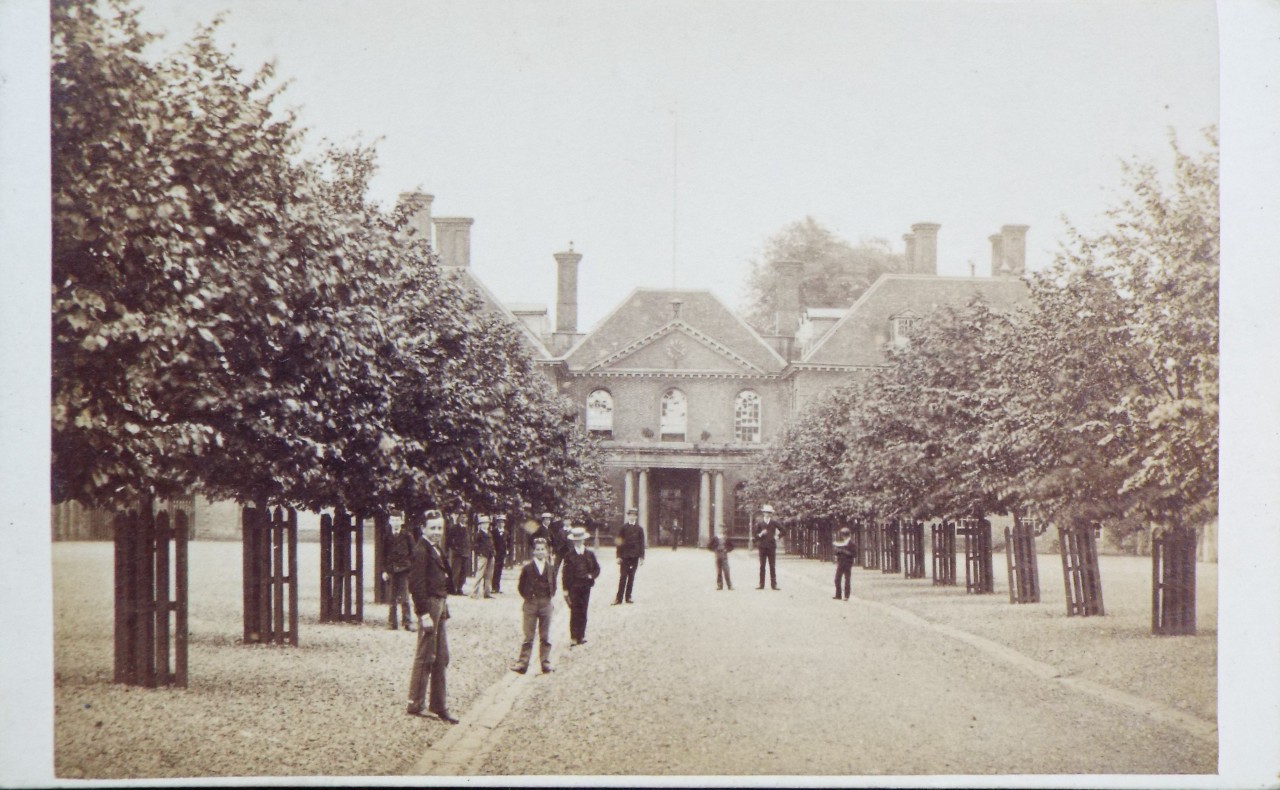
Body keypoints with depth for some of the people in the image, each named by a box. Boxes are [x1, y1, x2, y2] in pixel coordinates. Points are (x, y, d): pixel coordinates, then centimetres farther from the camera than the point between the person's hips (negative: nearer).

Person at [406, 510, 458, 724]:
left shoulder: (437, 551, 16)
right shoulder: (421, 551, -15)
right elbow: (417, 584, -19)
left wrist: (444, 607, 14)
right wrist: (424, 613, -21)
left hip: (439, 605, 10)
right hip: (429, 605, -10)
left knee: (441, 658, 12)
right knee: (425, 657, -3)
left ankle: (438, 706, 19)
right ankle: (415, 705, 5)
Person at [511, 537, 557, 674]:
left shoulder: (550, 568, 5)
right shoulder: (527, 568, -3)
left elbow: (553, 585, 16)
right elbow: (521, 586, 4)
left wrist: (550, 596, 4)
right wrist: (527, 597, -2)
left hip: (546, 605, 2)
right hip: (530, 605, -2)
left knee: (545, 637, 6)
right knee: (528, 636, -1)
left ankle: (546, 663, 11)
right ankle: (522, 664, 0)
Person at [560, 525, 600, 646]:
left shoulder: (590, 554, 7)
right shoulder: (569, 555, -1)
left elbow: (597, 568, 15)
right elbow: (566, 573, -2)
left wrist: (591, 576, -5)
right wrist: (565, 589, -6)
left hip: (585, 586, 3)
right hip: (573, 586, -3)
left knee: (583, 611, 6)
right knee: (574, 611, -7)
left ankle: (581, 636, 12)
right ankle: (573, 638, -6)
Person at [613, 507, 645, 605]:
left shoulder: (639, 529, 8)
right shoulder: (623, 528, 3)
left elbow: (642, 543, 7)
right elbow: (619, 542, 2)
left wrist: (642, 557, 3)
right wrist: (619, 556, -4)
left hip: (635, 556, 2)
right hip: (625, 556, -2)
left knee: (631, 577, 4)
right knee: (623, 576, -4)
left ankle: (628, 597, 10)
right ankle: (619, 598, -4)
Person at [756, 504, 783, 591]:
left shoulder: (774, 523, 6)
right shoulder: (760, 524, 4)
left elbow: (783, 530, 14)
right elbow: (756, 536, 4)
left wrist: (777, 537, 5)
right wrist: (760, 534, -15)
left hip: (772, 547, 0)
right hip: (762, 547, 0)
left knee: (772, 567, -1)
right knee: (762, 566, 1)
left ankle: (774, 584, -1)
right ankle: (761, 584, 2)